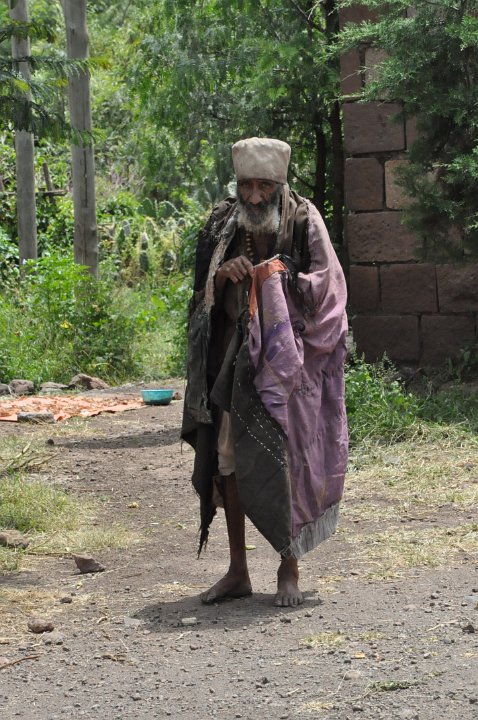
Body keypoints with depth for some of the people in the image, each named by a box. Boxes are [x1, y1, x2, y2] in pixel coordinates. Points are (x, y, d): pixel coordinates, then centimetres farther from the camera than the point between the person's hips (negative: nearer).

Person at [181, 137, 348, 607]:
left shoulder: (303, 221, -4)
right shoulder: (221, 225, 6)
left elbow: (327, 287, -4)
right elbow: (202, 294, 11)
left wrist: (282, 277, -17)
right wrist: (223, 275, -10)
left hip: (285, 354, -4)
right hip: (233, 356, 4)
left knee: (283, 458, -7)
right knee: (228, 458, 4)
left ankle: (289, 570, 5)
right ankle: (237, 572, 14)